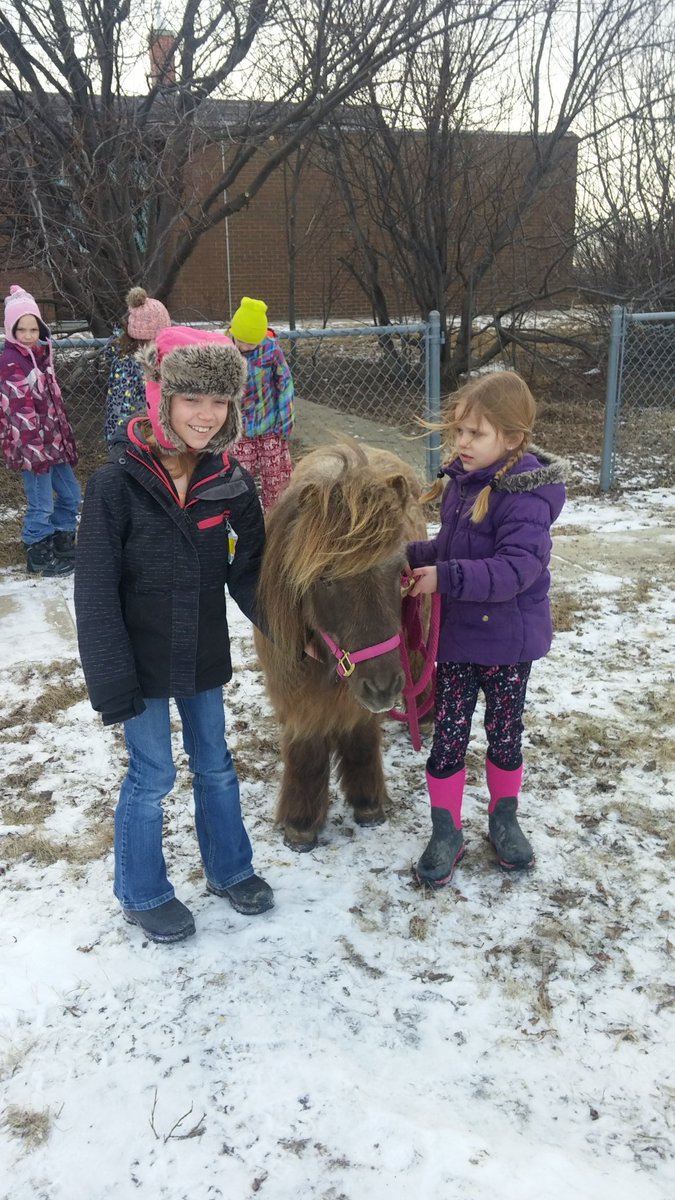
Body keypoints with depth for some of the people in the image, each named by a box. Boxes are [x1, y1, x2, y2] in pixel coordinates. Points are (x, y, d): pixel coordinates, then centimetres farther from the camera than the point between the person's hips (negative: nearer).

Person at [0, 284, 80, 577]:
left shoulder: (38, 354, 12)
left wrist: (63, 438, 20)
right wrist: (35, 449, -23)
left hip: (52, 441, 9)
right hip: (32, 445, -9)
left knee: (71, 495, 15)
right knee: (41, 505, -1)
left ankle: (61, 545, 31)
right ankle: (38, 556, 15)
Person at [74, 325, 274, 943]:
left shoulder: (230, 480, -6)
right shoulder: (117, 483, -19)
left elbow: (248, 570, 2)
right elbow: (95, 592, -16)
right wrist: (111, 682, -16)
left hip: (203, 657, 4)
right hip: (143, 662, -4)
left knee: (215, 764, 19)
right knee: (152, 776, 10)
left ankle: (230, 868, 41)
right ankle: (143, 894, 32)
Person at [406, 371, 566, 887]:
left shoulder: (525, 496, -21)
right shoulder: (461, 481, 2)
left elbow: (516, 569, -30)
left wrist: (446, 577, -31)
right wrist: (412, 556, -3)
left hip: (508, 639, -5)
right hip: (457, 634, 6)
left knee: (505, 733, 15)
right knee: (448, 735, 10)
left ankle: (504, 819, 38)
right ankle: (446, 833, 25)